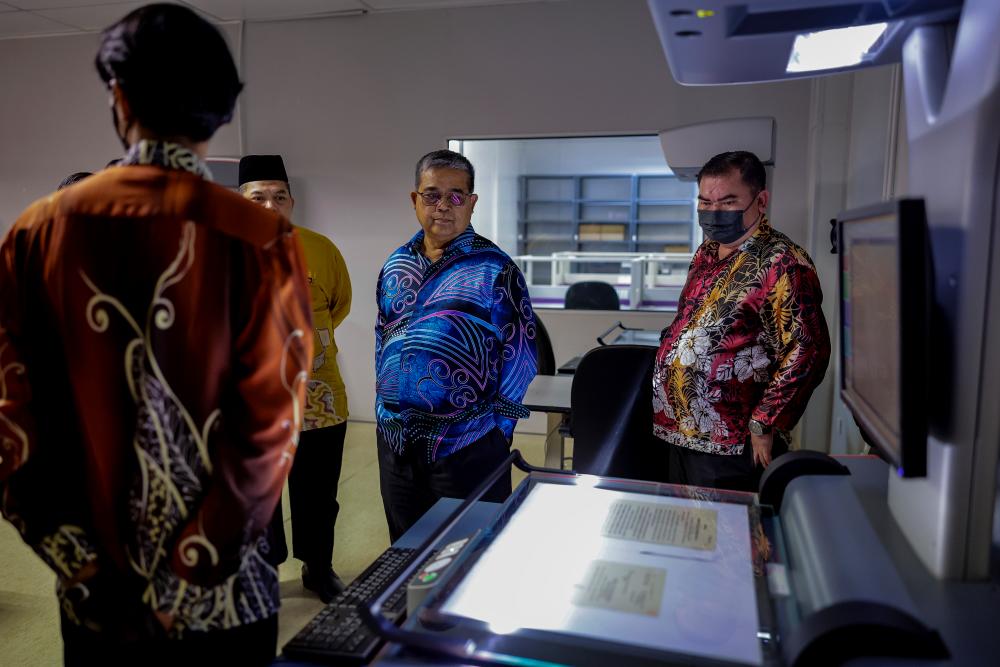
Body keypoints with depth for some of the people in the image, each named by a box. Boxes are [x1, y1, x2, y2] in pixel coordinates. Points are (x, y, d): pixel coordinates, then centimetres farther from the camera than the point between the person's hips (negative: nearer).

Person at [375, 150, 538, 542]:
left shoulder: (495, 269, -7)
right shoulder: (395, 266, 9)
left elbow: (520, 354, -7)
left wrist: (497, 425, -8)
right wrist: (384, 409, 12)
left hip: (468, 444, -5)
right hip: (395, 442, 5)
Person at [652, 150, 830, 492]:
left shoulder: (781, 264, -16)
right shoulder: (707, 252, 10)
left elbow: (806, 353, -22)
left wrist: (764, 426, -19)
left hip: (729, 447, -8)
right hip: (680, 434, 8)